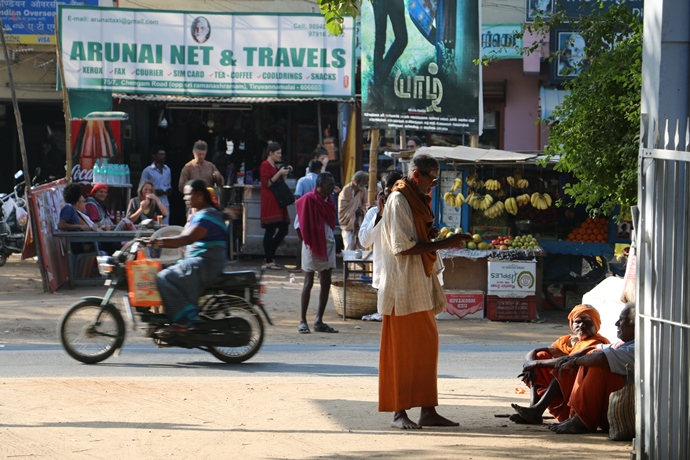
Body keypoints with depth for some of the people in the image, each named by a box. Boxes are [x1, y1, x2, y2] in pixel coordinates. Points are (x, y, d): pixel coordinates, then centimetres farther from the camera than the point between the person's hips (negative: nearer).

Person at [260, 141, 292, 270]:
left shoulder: (275, 166, 20)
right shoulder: (265, 165, -7)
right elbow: (267, 183, -15)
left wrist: (285, 173, 11)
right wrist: (279, 173, -18)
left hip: (278, 202, 9)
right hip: (269, 202, -9)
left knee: (283, 229, 7)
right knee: (270, 231, -8)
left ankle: (270, 255, 17)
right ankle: (269, 261, -6)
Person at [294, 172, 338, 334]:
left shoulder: (329, 200, 9)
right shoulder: (308, 200, -13)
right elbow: (298, 222, -9)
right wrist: (304, 238, -7)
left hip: (328, 244, 7)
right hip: (312, 245, -7)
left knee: (326, 283, 5)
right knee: (309, 282, -3)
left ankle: (319, 321, 11)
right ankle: (303, 321, 2)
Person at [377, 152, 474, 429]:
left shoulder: (418, 201, 18)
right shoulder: (398, 201, -12)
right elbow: (403, 246, -20)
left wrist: (430, 235, 3)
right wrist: (443, 243, -19)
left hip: (422, 287, 10)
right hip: (405, 289, -10)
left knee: (426, 348, 8)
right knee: (402, 351, -5)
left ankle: (427, 411, 10)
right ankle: (399, 413, -2)